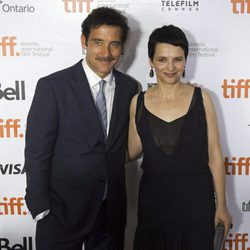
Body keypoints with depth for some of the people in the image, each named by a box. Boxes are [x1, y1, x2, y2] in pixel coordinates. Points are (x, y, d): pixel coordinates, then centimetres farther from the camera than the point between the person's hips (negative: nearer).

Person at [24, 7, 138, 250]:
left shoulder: (130, 87, 0)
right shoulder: (52, 86, -13)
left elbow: (125, 143, 8)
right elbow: (37, 153, -11)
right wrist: (41, 210, -12)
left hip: (112, 209, 4)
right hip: (63, 208, -3)